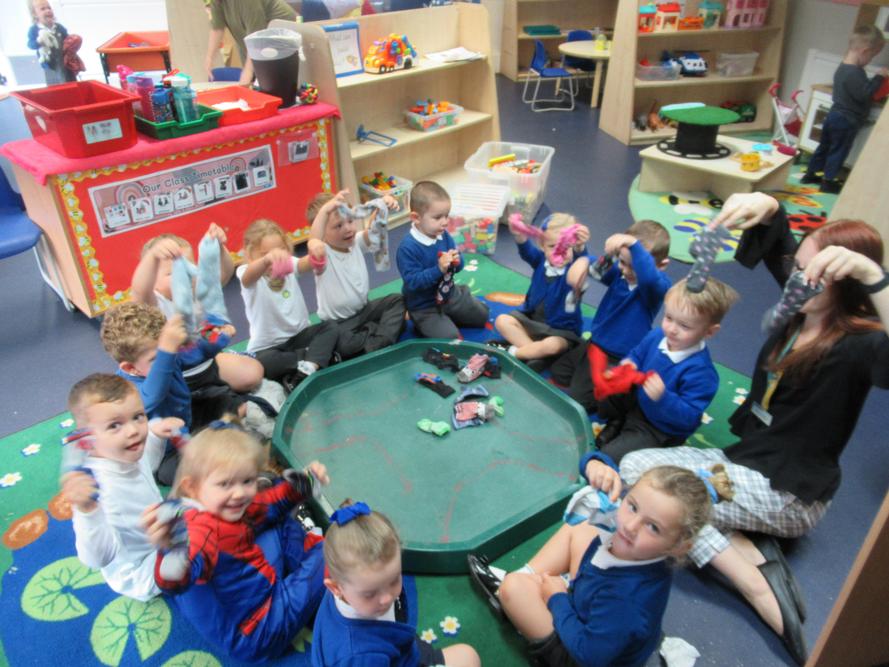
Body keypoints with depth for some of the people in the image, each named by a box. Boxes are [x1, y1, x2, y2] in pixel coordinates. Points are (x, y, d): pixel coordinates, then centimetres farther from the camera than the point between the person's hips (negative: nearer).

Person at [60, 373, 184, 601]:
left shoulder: (129, 455, -12)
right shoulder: (97, 486, -38)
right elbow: (99, 559, -45)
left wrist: (156, 433, -2)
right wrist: (87, 511, -60)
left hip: (162, 536, 8)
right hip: (140, 575, -8)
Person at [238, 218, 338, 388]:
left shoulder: (289, 265, -2)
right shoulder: (248, 275, -12)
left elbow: (304, 264, -25)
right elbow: (250, 275, -39)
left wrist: (316, 255, -52)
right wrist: (267, 259, -64)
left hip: (299, 335, 4)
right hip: (268, 347, -3)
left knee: (329, 328, -19)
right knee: (262, 363, -34)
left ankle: (308, 368, -37)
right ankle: (317, 357, -21)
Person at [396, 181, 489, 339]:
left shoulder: (443, 235, -5)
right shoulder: (408, 248, -28)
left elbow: (458, 266, 2)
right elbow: (413, 282, -31)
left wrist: (456, 261, -23)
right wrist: (439, 269, -39)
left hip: (450, 294, 7)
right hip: (424, 306, -7)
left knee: (482, 315, 18)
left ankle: (447, 318, 28)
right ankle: (423, 325, 6)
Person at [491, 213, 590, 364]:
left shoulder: (573, 266, -17)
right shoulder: (541, 259, -5)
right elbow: (526, 250, -25)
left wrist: (581, 247, -64)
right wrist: (519, 235, -48)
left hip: (561, 330, -5)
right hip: (531, 319, 5)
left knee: (552, 346, -35)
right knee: (502, 321, -11)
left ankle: (514, 353, -14)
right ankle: (535, 351, -20)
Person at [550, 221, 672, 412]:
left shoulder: (659, 286, -25)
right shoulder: (619, 271, -6)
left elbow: (649, 278, -49)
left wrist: (633, 243, -53)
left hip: (617, 360, -8)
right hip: (593, 345, 8)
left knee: (573, 401, -13)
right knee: (555, 372, 20)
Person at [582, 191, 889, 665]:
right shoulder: (805, 305, -1)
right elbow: (777, 241, 7)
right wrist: (767, 206, -17)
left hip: (789, 493, -8)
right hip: (746, 462, 8)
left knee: (639, 474, -19)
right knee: (635, 464, -5)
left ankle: (760, 591, -14)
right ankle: (760, 557, -9)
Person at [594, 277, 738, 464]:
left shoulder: (700, 371, -32)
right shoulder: (656, 336, -13)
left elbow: (689, 417, -30)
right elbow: (637, 355, 8)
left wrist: (663, 398, -46)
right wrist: (629, 365, -16)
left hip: (659, 431, -6)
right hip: (636, 399, 7)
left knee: (610, 456, -18)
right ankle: (618, 423, 19)